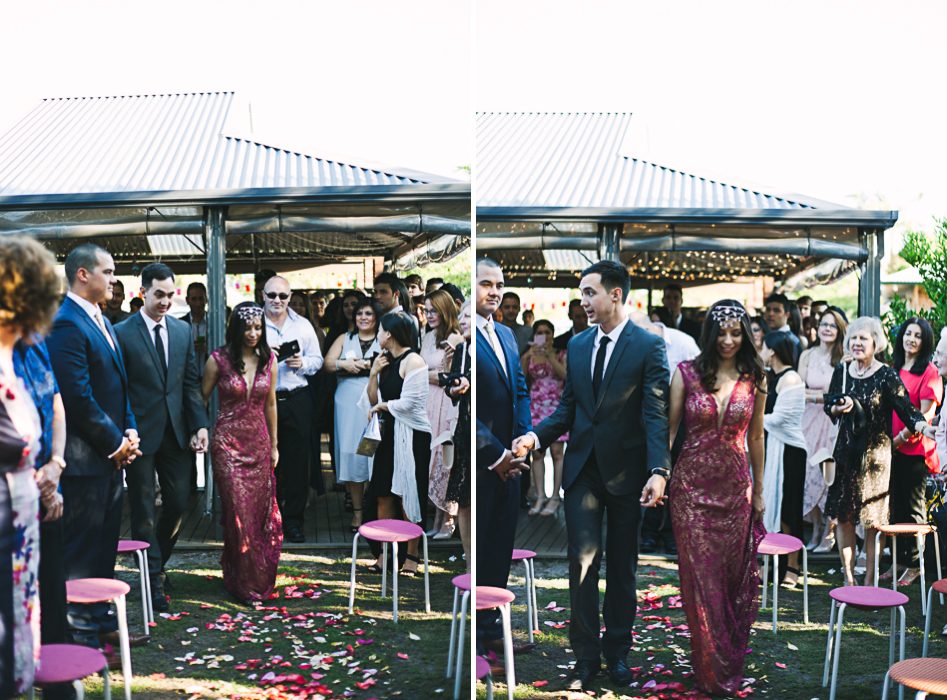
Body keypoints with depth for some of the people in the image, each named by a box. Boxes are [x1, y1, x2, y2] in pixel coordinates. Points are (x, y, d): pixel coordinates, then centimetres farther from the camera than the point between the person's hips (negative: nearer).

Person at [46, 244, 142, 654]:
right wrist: (115, 442, -14)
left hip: (111, 453, 10)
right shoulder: (67, 325, -17)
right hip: (84, 457, -10)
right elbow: (78, 398, -22)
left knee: (104, 542, 16)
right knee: (80, 547, 0)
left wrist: (129, 430, 7)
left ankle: (99, 621, 27)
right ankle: (77, 631, 10)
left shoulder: (101, 321, 14)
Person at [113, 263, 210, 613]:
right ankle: (153, 579, 12)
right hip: (140, 433, -4)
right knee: (144, 509, 3)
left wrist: (200, 425, 1)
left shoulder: (183, 330, 8)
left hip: (176, 432, 5)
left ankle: (158, 561, 30)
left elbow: (191, 382, 10)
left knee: (178, 502, 8)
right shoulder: (122, 333, -7)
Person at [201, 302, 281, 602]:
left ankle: (261, 576, 22)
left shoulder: (268, 359, 4)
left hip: (259, 443, 3)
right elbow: (201, 400, 4)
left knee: (260, 510, 5)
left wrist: (273, 445, 15)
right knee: (239, 512, -4)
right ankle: (245, 584, 9)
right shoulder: (219, 360, -6)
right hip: (228, 442, -3)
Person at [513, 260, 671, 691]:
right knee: (582, 561, -1)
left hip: (625, 471, -3)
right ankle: (586, 655, 9)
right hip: (582, 469, 3)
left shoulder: (649, 346, -5)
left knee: (622, 566, 9)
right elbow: (568, 409, 13)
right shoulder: (577, 346, 10)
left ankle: (617, 653, 23)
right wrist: (536, 436, -6)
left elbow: (655, 414, -11)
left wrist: (659, 470, -22)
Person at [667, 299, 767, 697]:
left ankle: (731, 663, 26)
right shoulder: (686, 374, -3)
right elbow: (669, 429, -1)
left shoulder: (754, 379, 3)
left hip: (735, 488, 2)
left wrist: (759, 489, 15)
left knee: (734, 574, 8)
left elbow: (755, 436, 11)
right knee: (700, 577, 1)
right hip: (692, 485, -2)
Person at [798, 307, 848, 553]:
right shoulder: (807, 355, 7)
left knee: (830, 475, -7)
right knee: (810, 473, 2)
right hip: (810, 421, 3)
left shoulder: (844, 358, -3)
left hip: (834, 422, -3)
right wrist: (827, 395, -8)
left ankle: (829, 532, 5)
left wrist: (813, 394, -11)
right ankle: (816, 530, 14)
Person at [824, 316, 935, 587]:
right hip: (847, 453, 4)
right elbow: (828, 405, 15)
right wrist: (838, 408, -8)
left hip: (876, 455, -4)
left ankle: (870, 579, 13)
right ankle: (848, 577, 19)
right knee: (843, 516, 6)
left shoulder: (886, 376, -7)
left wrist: (924, 428, -32)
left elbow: (907, 409, -13)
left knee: (873, 520, 1)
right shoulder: (841, 371, 6)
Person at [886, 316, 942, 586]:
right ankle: (899, 561, 21)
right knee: (896, 505, 11)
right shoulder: (894, 370, 12)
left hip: (915, 448, -6)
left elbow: (925, 414, -13)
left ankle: (914, 564, 12)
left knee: (913, 507, 2)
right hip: (892, 448, 6)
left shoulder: (930, 373, -8)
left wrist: (900, 439, -14)